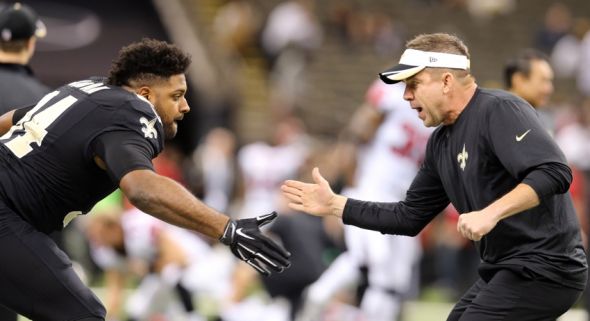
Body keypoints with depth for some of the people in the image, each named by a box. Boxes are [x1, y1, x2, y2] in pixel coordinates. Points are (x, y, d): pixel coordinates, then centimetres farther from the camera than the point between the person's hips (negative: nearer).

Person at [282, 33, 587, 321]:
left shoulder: (499, 110, -15)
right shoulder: (441, 143, 12)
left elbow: (554, 173, -28)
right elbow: (409, 217, 20)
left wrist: (491, 213, -36)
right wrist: (334, 205, 16)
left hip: (544, 270, -10)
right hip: (503, 271, 10)